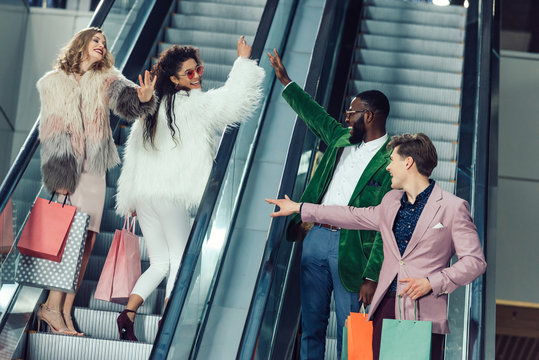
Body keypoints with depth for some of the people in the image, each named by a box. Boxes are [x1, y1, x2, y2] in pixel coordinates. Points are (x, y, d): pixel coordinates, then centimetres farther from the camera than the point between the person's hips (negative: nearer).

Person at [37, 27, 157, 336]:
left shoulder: (106, 79, 8)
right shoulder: (53, 82, 3)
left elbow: (124, 97, -13)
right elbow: (51, 132, -2)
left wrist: (143, 98, -38)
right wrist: (59, 176, -11)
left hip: (94, 170, 3)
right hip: (66, 167, -3)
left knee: (86, 240, 1)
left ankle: (65, 311, 6)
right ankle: (53, 307, -7)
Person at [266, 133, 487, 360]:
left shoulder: (453, 208, -2)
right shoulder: (391, 201, 17)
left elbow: (475, 261, -3)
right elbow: (354, 216, 30)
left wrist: (431, 283, -13)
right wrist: (299, 208, 34)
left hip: (425, 314, -5)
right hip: (386, 307, 5)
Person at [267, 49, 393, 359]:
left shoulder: (390, 162, -11)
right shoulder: (342, 138, 10)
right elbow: (314, 114, 30)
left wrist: (372, 276, -17)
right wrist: (284, 80, 33)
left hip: (350, 248, -7)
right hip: (316, 236, 7)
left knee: (348, 330, -1)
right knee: (311, 322, 12)